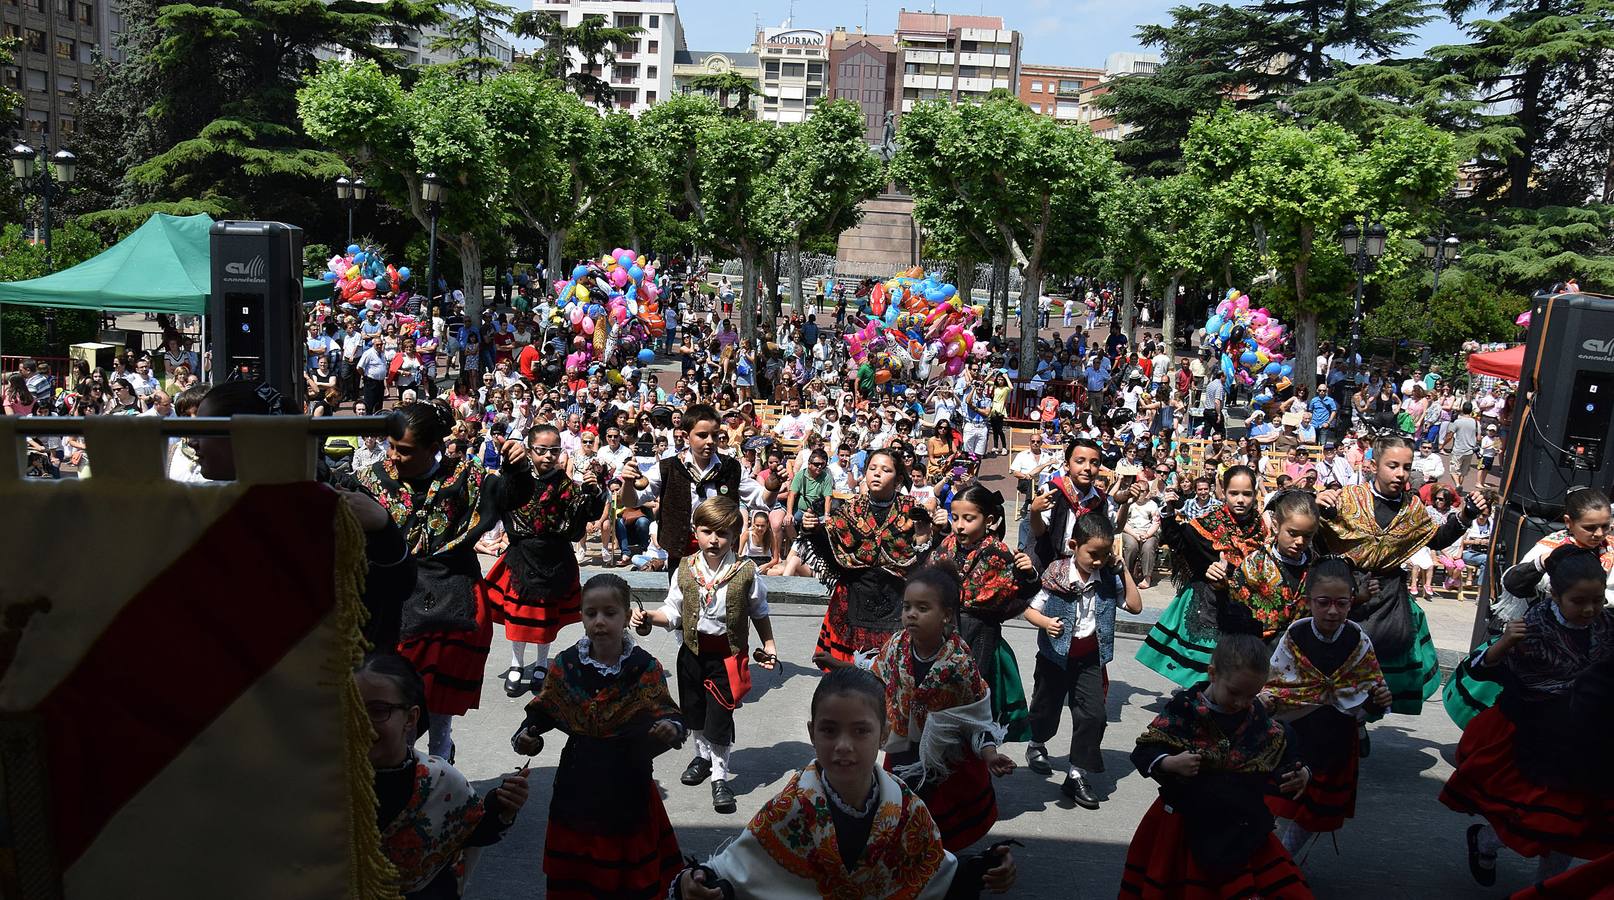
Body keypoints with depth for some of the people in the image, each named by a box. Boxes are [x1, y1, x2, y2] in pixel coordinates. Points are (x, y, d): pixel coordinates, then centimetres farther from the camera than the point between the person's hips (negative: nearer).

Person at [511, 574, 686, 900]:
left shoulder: (645, 667, -8)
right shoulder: (565, 665, -3)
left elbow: (666, 713, -9)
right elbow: (543, 711, 6)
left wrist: (670, 728, -31)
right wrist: (525, 735, -13)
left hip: (629, 786, -1)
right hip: (579, 786, 2)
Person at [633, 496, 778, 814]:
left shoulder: (745, 572, -13)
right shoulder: (685, 569, -7)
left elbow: (759, 612, 0)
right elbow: (673, 611, -1)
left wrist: (769, 645, -1)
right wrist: (649, 617, -18)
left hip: (727, 653, -4)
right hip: (692, 649, 4)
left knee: (719, 716, -2)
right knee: (693, 709, 21)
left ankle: (719, 776, 17)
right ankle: (703, 755, 48)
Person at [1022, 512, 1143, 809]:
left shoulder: (1109, 577, -5)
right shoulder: (1055, 575, -16)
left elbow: (1135, 606, -5)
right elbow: (1030, 609, -10)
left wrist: (1122, 569, -10)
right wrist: (1045, 622, -31)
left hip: (1090, 659, 3)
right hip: (1056, 655, -2)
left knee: (1093, 715, -6)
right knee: (1047, 709, 16)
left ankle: (1077, 775, 7)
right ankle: (1036, 745, 48)